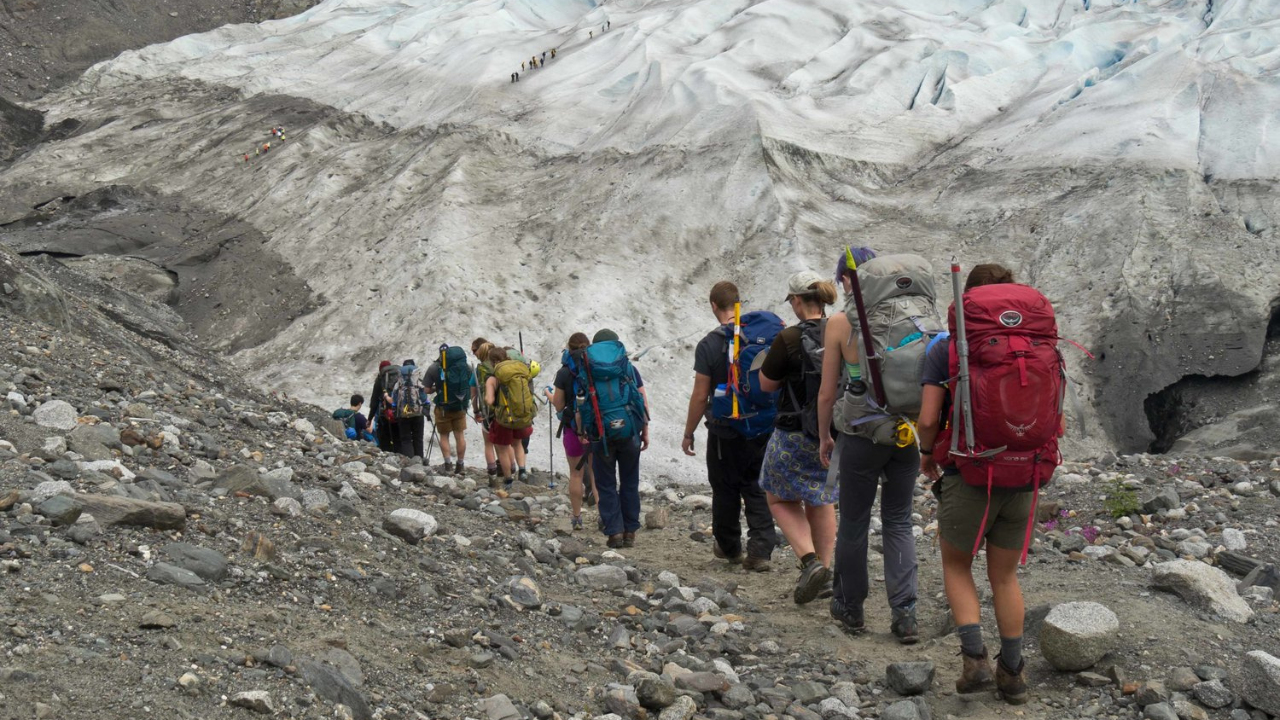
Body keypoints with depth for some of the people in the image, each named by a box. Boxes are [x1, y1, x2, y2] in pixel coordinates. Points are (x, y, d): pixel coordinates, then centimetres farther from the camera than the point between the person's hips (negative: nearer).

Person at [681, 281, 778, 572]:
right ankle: (760, 551, -2)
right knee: (757, 490, 7)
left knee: (726, 491, 13)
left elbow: (700, 396, -10)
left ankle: (729, 547, 27)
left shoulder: (709, 345, -12)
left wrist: (688, 434, 0)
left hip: (725, 433, -3)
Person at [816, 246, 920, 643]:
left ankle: (850, 608, 25)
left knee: (853, 524, 12)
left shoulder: (840, 323, -7)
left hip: (861, 435, -3)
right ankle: (905, 615, 3)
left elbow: (828, 392, -4)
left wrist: (824, 437, 10)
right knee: (899, 523, 11)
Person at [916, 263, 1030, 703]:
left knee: (956, 567, 19)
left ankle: (975, 658, 3)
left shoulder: (946, 350, -7)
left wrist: (926, 456, 8)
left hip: (967, 479, -3)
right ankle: (1012, 674, 21)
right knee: (1005, 576, 19)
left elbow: (928, 420, -13)